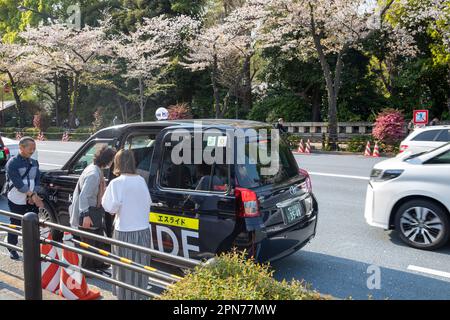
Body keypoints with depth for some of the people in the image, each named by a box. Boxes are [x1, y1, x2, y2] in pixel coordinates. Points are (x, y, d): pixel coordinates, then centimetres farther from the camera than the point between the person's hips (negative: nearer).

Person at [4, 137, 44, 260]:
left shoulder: (34, 162, 6)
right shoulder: (12, 163, -13)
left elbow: (37, 180, 4)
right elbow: (18, 183, -20)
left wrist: (33, 195, -11)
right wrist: (33, 195, -22)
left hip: (31, 200, 5)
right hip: (17, 201, -5)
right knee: (16, 225, 6)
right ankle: (12, 249, 25)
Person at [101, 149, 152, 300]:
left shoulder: (117, 183, -13)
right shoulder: (141, 180, 2)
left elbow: (111, 207, -12)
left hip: (125, 232, -5)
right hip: (143, 230, 5)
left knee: (125, 268, 9)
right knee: (139, 265, 17)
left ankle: (126, 295, 19)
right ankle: (139, 294, 29)